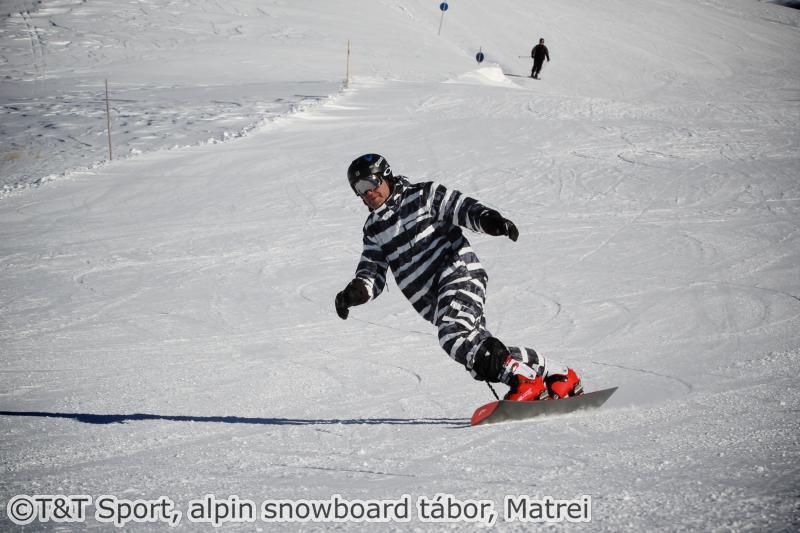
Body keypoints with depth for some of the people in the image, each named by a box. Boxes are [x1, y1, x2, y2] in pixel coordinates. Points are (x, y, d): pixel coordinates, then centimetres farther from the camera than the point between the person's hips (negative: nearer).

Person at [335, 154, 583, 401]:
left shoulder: (421, 195, 4)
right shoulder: (374, 230, 18)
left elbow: (460, 206, -6)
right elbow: (372, 274, 12)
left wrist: (486, 218, -28)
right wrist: (356, 291, -11)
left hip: (458, 272, -6)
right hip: (434, 304, 6)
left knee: (454, 336, -30)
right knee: (478, 349, -2)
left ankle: (525, 380, -29)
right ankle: (558, 375, 8)